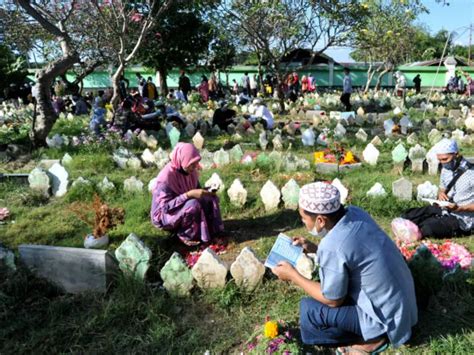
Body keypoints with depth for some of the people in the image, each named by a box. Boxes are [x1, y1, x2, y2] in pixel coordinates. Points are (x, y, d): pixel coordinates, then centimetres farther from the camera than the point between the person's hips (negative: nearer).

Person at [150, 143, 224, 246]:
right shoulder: (166, 176, -29)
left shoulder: (190, 171, -7)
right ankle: (186, 235, -13)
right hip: (164, 215, -7)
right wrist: (189, 194, -35)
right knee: (193, 204, -33)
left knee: (211, 199, -10)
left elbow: (196, 190, 8)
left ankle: (211, 230, -6)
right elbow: (166, 206, -30)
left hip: (185, 207, 7)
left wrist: (206, 191, -16)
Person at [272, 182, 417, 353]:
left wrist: (293, 276, -7)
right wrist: (314, 248, 7)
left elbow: (333, 300, -15)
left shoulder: (332, 246, -29)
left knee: (308, 310, -9)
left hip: (388, 316, -8)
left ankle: (373, 339, 4)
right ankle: (374, 332, 16)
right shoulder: (355, 213, -7)